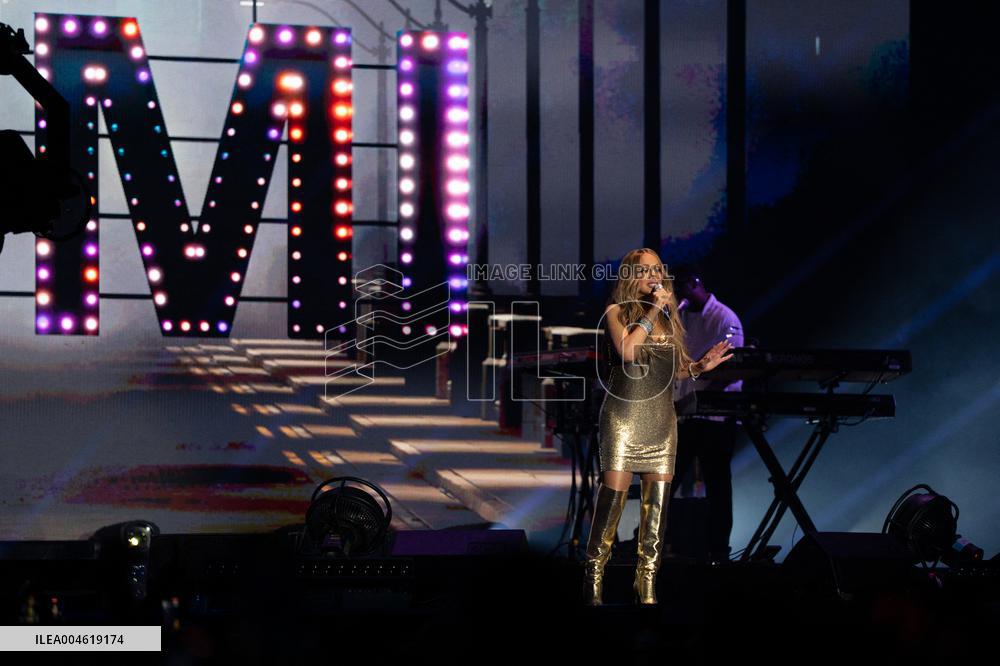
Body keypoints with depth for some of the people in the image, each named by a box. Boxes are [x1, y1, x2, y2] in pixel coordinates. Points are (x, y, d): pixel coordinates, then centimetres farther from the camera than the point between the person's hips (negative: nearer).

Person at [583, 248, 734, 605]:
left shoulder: (669, 317, 15)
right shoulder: (617, 312, 1)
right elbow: (627, 351, -17)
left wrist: (699, 366, 0)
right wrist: (650, 314, -12)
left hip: (662, 415, 5)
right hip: (625, 412, -5)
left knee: (657, 499, 1)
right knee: (614, 489, -10)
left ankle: (647, 581, 5)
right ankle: (594, 572, -3)